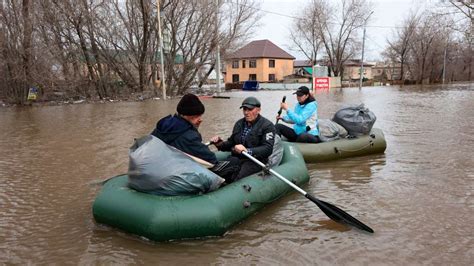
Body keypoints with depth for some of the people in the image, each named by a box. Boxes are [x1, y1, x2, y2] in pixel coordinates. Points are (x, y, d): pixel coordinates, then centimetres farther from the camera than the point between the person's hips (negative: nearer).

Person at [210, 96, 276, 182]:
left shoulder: (267, 126, -2)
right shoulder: (239, 123, 18)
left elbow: (268, 149, -14)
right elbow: (231, 143, 24)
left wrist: (247, 151, -28)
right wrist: (220, 144, 1)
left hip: (255, 160, -5)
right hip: (236, 158, 5)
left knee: (236, 179, -32)